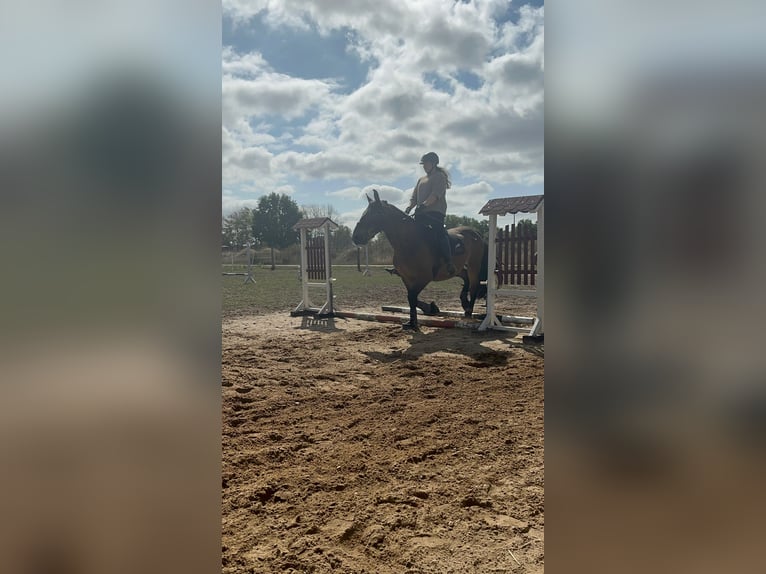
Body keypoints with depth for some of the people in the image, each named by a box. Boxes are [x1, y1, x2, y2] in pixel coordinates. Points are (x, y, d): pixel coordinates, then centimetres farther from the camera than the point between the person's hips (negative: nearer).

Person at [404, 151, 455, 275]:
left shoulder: (440, 176, 3)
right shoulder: (421, 179, 26)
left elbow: (435, 194, -13)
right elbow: (414, 197, 20)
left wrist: (424, 205, -26)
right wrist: (409, 208, -1)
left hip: (436, 212, -8)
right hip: (421, 213, 8)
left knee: (439, 232, -25)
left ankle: (449, 263, -29)